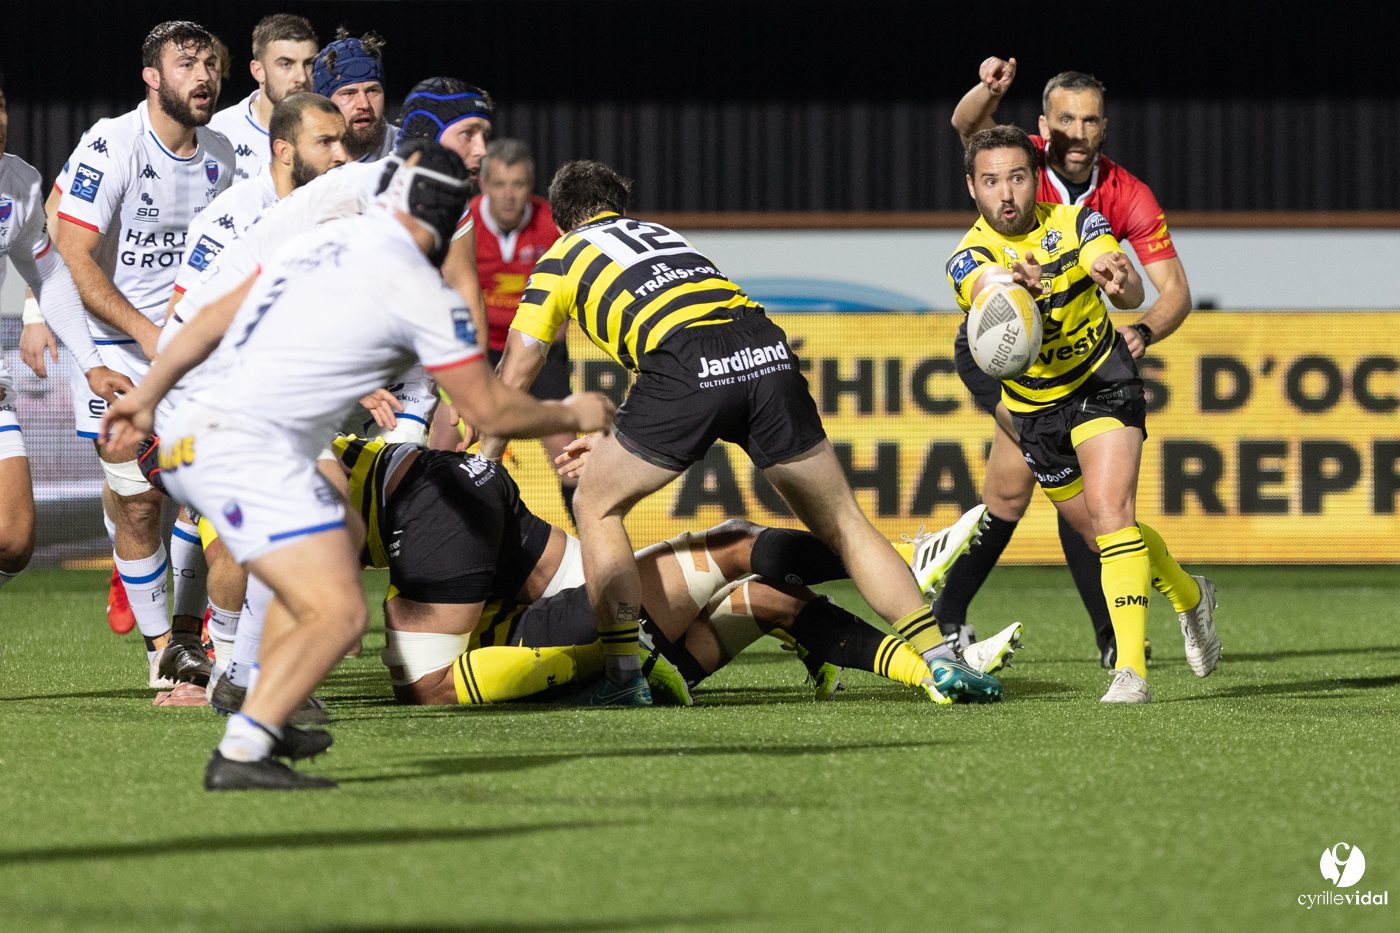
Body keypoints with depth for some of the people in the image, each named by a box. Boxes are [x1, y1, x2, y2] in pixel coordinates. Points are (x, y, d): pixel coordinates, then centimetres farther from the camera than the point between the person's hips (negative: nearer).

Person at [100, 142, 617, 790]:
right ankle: (239, 756, -23)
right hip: (250, 450, -9)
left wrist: (146, 396, 35)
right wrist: (572, 416, 19)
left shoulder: (323, 243, 16)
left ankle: (264, 729, 27)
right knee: (337, 615, -13)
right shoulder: (420, 290, -6)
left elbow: (211, 322, 24)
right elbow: (491, 411, 1)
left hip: (190, 438, 9)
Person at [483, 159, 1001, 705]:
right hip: (766, 351, 4)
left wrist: (483, 465, 38)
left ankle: (624, 675, 9)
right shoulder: (661, 234, 38)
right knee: (842, 524, 14)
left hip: (688, 372, -4)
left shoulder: (561, 258, 25)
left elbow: (512, 380, 26)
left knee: (596, 507, 17)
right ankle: (942, 662, 6)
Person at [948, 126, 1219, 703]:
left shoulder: (1076, 224, -14)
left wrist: (1120, 282, -55)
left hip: (1103, 381, -3)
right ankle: (1188, 596, 44)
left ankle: (1130, 670, -28)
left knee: (1109, 510, -23)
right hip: (1034, 408, 3)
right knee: (1099, 532, 14)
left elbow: (1133, 296, -29)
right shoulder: (970, 259, -17)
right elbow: (990, 290, -42)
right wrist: (1017, 284, -67)